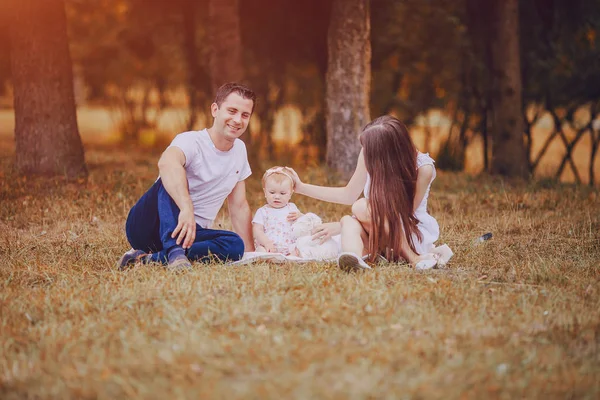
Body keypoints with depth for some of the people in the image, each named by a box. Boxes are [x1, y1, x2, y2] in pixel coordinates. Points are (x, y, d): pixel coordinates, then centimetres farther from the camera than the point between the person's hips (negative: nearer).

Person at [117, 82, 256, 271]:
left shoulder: (239, 150, 8)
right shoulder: (192, 141, -17)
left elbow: (239, 206, 16)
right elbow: (167, 163, -42)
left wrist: (250, 252, 8)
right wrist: (187, 208, -58)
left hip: (189, 232, 6)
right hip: (146, 225, -6)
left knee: (235, 245, -25)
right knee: (173, 180, -33)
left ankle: (149, 259, -28)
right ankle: (174, 252, -45)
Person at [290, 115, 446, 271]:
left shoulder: (423, 168, -21)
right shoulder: (370, 154, -8)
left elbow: (397, 215, -19)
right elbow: (349, 195, 5)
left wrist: (341, 226, -23)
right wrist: (301, 187, 1)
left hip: (413, 234, -4)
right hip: (379, 235, 4)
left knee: (362, 207, -30)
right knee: (349, 221, -30)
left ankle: (414, 258, -27)